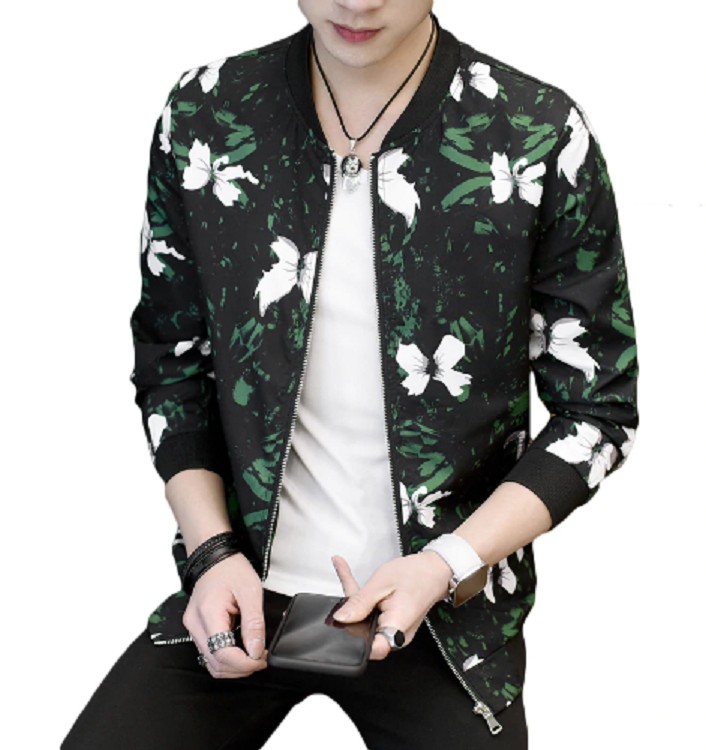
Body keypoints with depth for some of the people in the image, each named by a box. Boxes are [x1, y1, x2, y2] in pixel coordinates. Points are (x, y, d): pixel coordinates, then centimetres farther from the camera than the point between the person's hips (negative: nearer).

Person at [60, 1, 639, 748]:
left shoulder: (543, 137, -11)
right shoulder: (203, 115, -3)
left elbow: (598, 409, -4)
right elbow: (171, 364, 7)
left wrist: (450, 564, -15)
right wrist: (212, 551, -7)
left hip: (445, 608, -1)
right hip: (242, 586, 2)